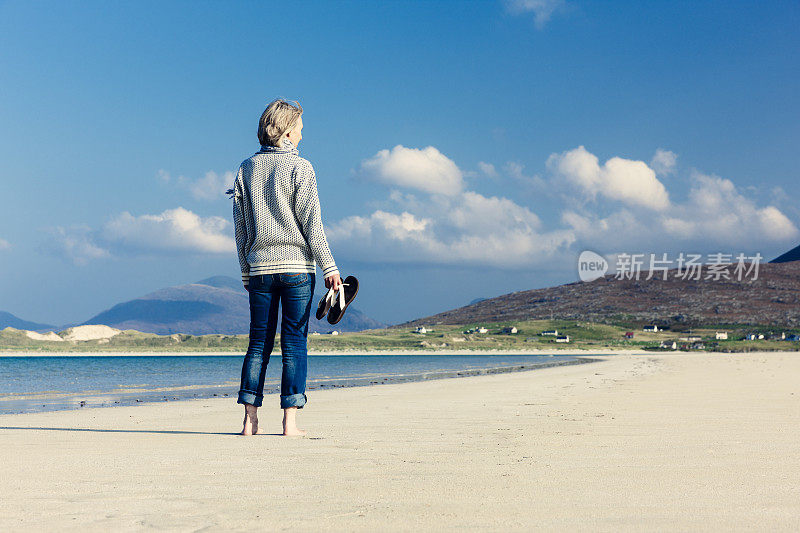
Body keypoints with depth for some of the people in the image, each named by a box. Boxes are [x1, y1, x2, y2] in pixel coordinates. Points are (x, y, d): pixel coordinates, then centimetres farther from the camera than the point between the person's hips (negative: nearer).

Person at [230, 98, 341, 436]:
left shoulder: (246, 169, 9)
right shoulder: (299, 167, -4)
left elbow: (240, 227, 10)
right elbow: (311, 221, -9)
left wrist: (246, 271, 17)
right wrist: (329, 266, -6)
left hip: (259, 267, 4)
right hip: (297, 266, -4)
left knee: (259, 343, 8)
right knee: (294, 343, 0)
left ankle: (250, 419, 5)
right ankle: (290, 421, -2)